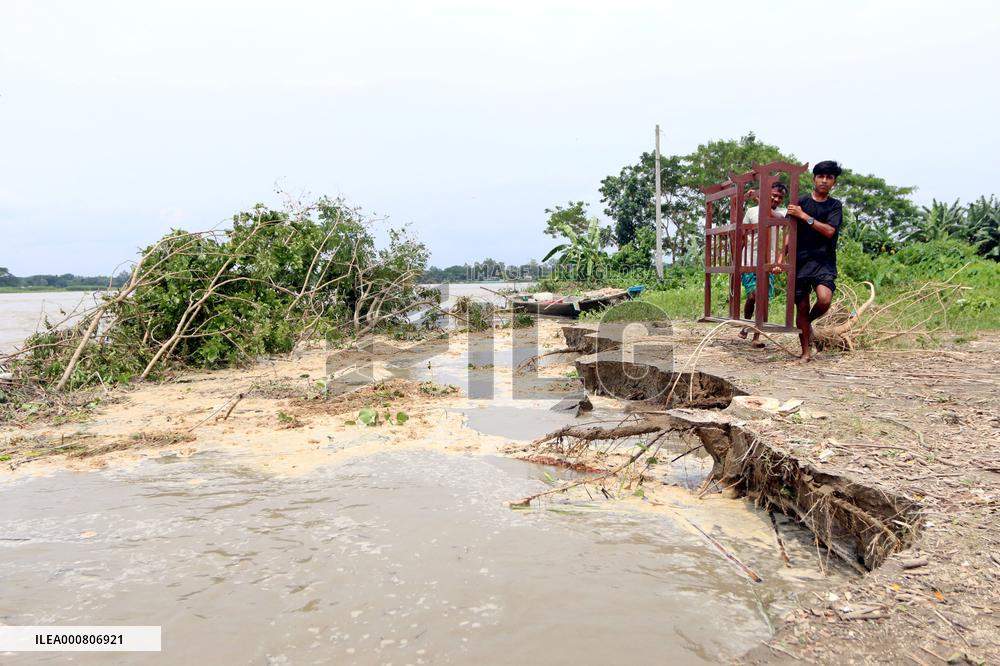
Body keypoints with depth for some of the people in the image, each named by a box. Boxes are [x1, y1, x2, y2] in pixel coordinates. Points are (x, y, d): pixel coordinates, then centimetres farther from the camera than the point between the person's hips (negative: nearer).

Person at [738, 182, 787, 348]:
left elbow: (775, 216, -22)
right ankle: (746, 325, 14)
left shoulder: (782, 213, 4)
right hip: (749, 263, -1)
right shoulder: (752, 211, 4)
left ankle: (757, 336, 9)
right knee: (753, 295, -13)